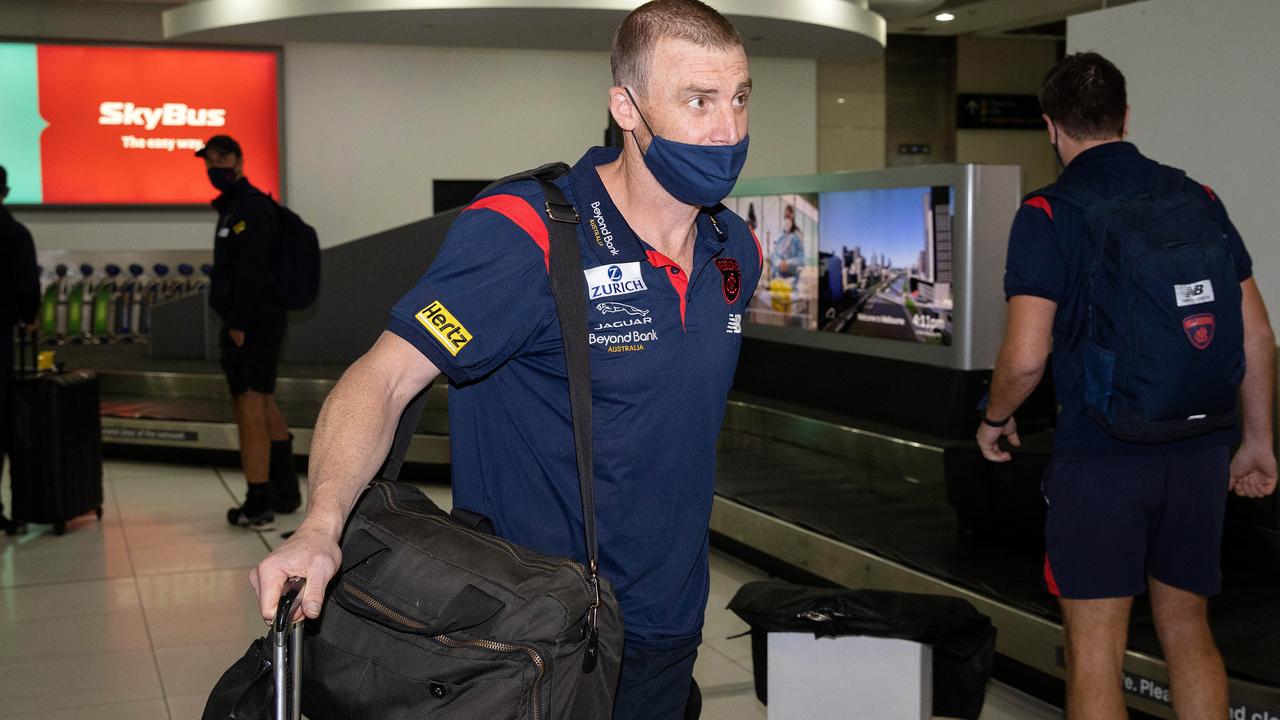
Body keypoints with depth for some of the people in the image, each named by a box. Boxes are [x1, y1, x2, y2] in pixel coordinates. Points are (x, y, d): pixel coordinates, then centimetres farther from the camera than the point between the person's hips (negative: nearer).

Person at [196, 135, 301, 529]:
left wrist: (239, 324, -23)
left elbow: (251, 271, -20)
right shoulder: (233, 206, 20)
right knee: (263, 403, 17)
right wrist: (235, 322, 16)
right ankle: (284, 491, 27)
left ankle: (258, 504, -7)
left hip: (253, 322, -11)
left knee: (249, 405, -10)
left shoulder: (252, 207, -12)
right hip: (253, 321, 11)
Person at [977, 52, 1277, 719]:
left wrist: (994, 419, 4)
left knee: (1095, 651, 5)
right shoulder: (1200, 200, 6)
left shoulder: (1048, 213, -9)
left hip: (1100, 457, -5)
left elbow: (1025, 358, -16)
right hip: (1200, 453, 5)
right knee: (1188, 630, 19)